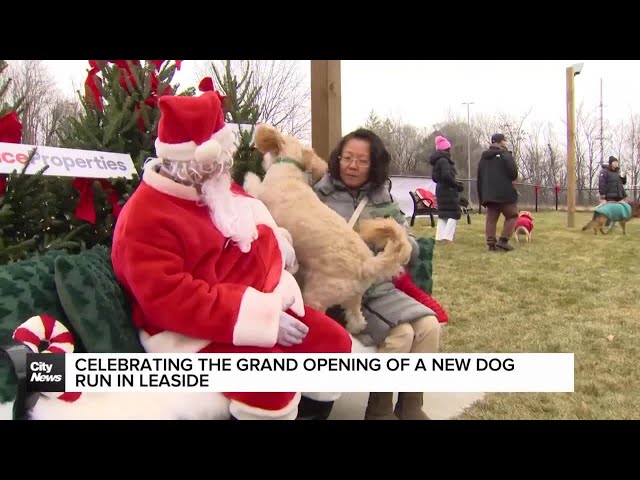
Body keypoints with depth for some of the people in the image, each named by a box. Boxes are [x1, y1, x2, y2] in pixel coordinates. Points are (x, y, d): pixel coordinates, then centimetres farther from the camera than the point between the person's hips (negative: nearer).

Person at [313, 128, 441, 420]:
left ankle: (410, 406, 2)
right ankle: (378, 410, -2)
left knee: (429, 325, -15)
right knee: (400, 333, -24)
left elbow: (411, 248, 9)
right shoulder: (320, 196, -2)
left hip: (378, 287, 5)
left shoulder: (383, 200, 11)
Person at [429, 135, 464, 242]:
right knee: (454, 214, -5)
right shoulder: (444, 160, -15)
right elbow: (446, 175, -26)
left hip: (441, 191, 9)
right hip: (448, 191, -9)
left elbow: (434, 177, 19)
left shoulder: (437, 161, 14)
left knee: (443, 214, 13)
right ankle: (447, 237, -13)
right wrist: (457, 185, -15)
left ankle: (439, 237, 11)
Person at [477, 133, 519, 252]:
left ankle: (491, 243, 0)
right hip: (505, 192, -6)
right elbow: (513, 172, -15)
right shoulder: (505, 154, -5)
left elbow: (479, 177, 17)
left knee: (491, 218, 7)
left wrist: (482, 195, 18)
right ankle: (503, 241, -7)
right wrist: (512, 180, 9)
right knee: (512, 216, 4)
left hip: (488, 193, 6)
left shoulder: (484, 157, 17)